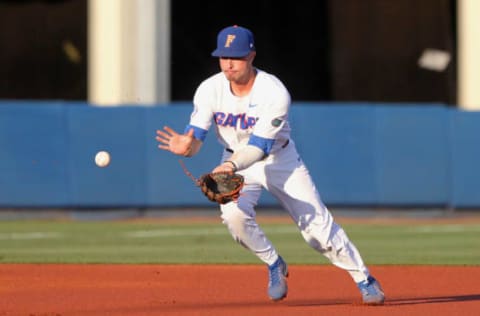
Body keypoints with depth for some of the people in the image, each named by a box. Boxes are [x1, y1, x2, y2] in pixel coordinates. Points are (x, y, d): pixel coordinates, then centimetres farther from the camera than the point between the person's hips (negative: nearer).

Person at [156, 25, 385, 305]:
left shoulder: (275, 93, -28)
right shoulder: (209, 90, -18)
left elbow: (259, 146, -33)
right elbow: (196, 138, -20)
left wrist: (230, 166, -51)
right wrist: (187, 146, -45)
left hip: (280, 159, -2)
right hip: (236, 160, 2)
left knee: (318, 225, -6)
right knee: (234, 214, -26)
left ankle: (364, 279, 12)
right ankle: (274, 265, 1)